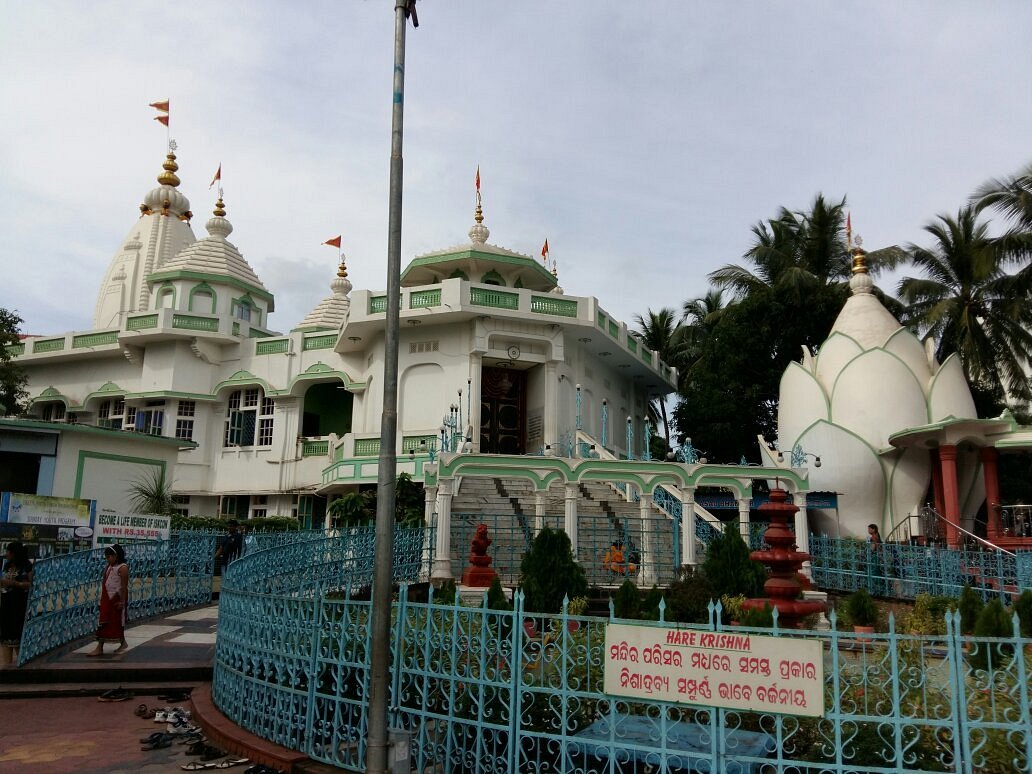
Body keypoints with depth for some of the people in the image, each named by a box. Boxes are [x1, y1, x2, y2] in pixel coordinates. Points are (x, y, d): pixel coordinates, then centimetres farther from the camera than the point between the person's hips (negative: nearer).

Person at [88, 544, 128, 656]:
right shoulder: (108, 567, 10)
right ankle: (99, 648, 13)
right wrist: (102, 599, 14)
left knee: (117, 622, 2)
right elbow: (105, 583, 15)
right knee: (103, 622, 8)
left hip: (117, 599, -8)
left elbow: (124, 586, -17)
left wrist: (122, 601, -20)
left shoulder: (122, 568, -15)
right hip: (107, 599, 8)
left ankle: (123, 643, 18)